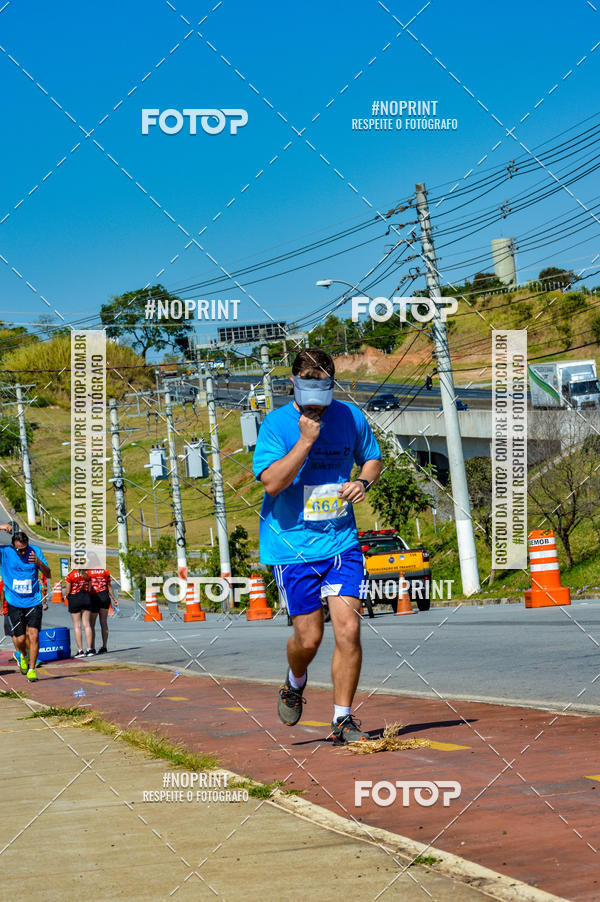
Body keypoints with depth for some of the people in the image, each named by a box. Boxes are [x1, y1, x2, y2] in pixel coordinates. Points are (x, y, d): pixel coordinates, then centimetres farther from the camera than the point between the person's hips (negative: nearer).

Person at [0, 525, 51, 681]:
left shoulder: (35, 551, -2)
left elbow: (48, 575, 2)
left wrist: (39, 562, -18)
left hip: (33, 602, 1)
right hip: (14, 603, 0)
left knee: (33, 635, -11)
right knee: (20, 639, -2)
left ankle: (32, 669, 3)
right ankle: (23, 655, 33)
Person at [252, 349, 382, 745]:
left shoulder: (351, 417, 2)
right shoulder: (277, 423, -8)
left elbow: (373, 458, 19)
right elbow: (272, 482, -18)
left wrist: (364, 482, -2)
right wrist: (306, 440, -24)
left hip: (342, 541, 2)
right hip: (292, 545, -2)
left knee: (348, 629, -9)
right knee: (308, 638, 1)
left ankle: (343, 719, 4)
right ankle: (295, 683, 37)